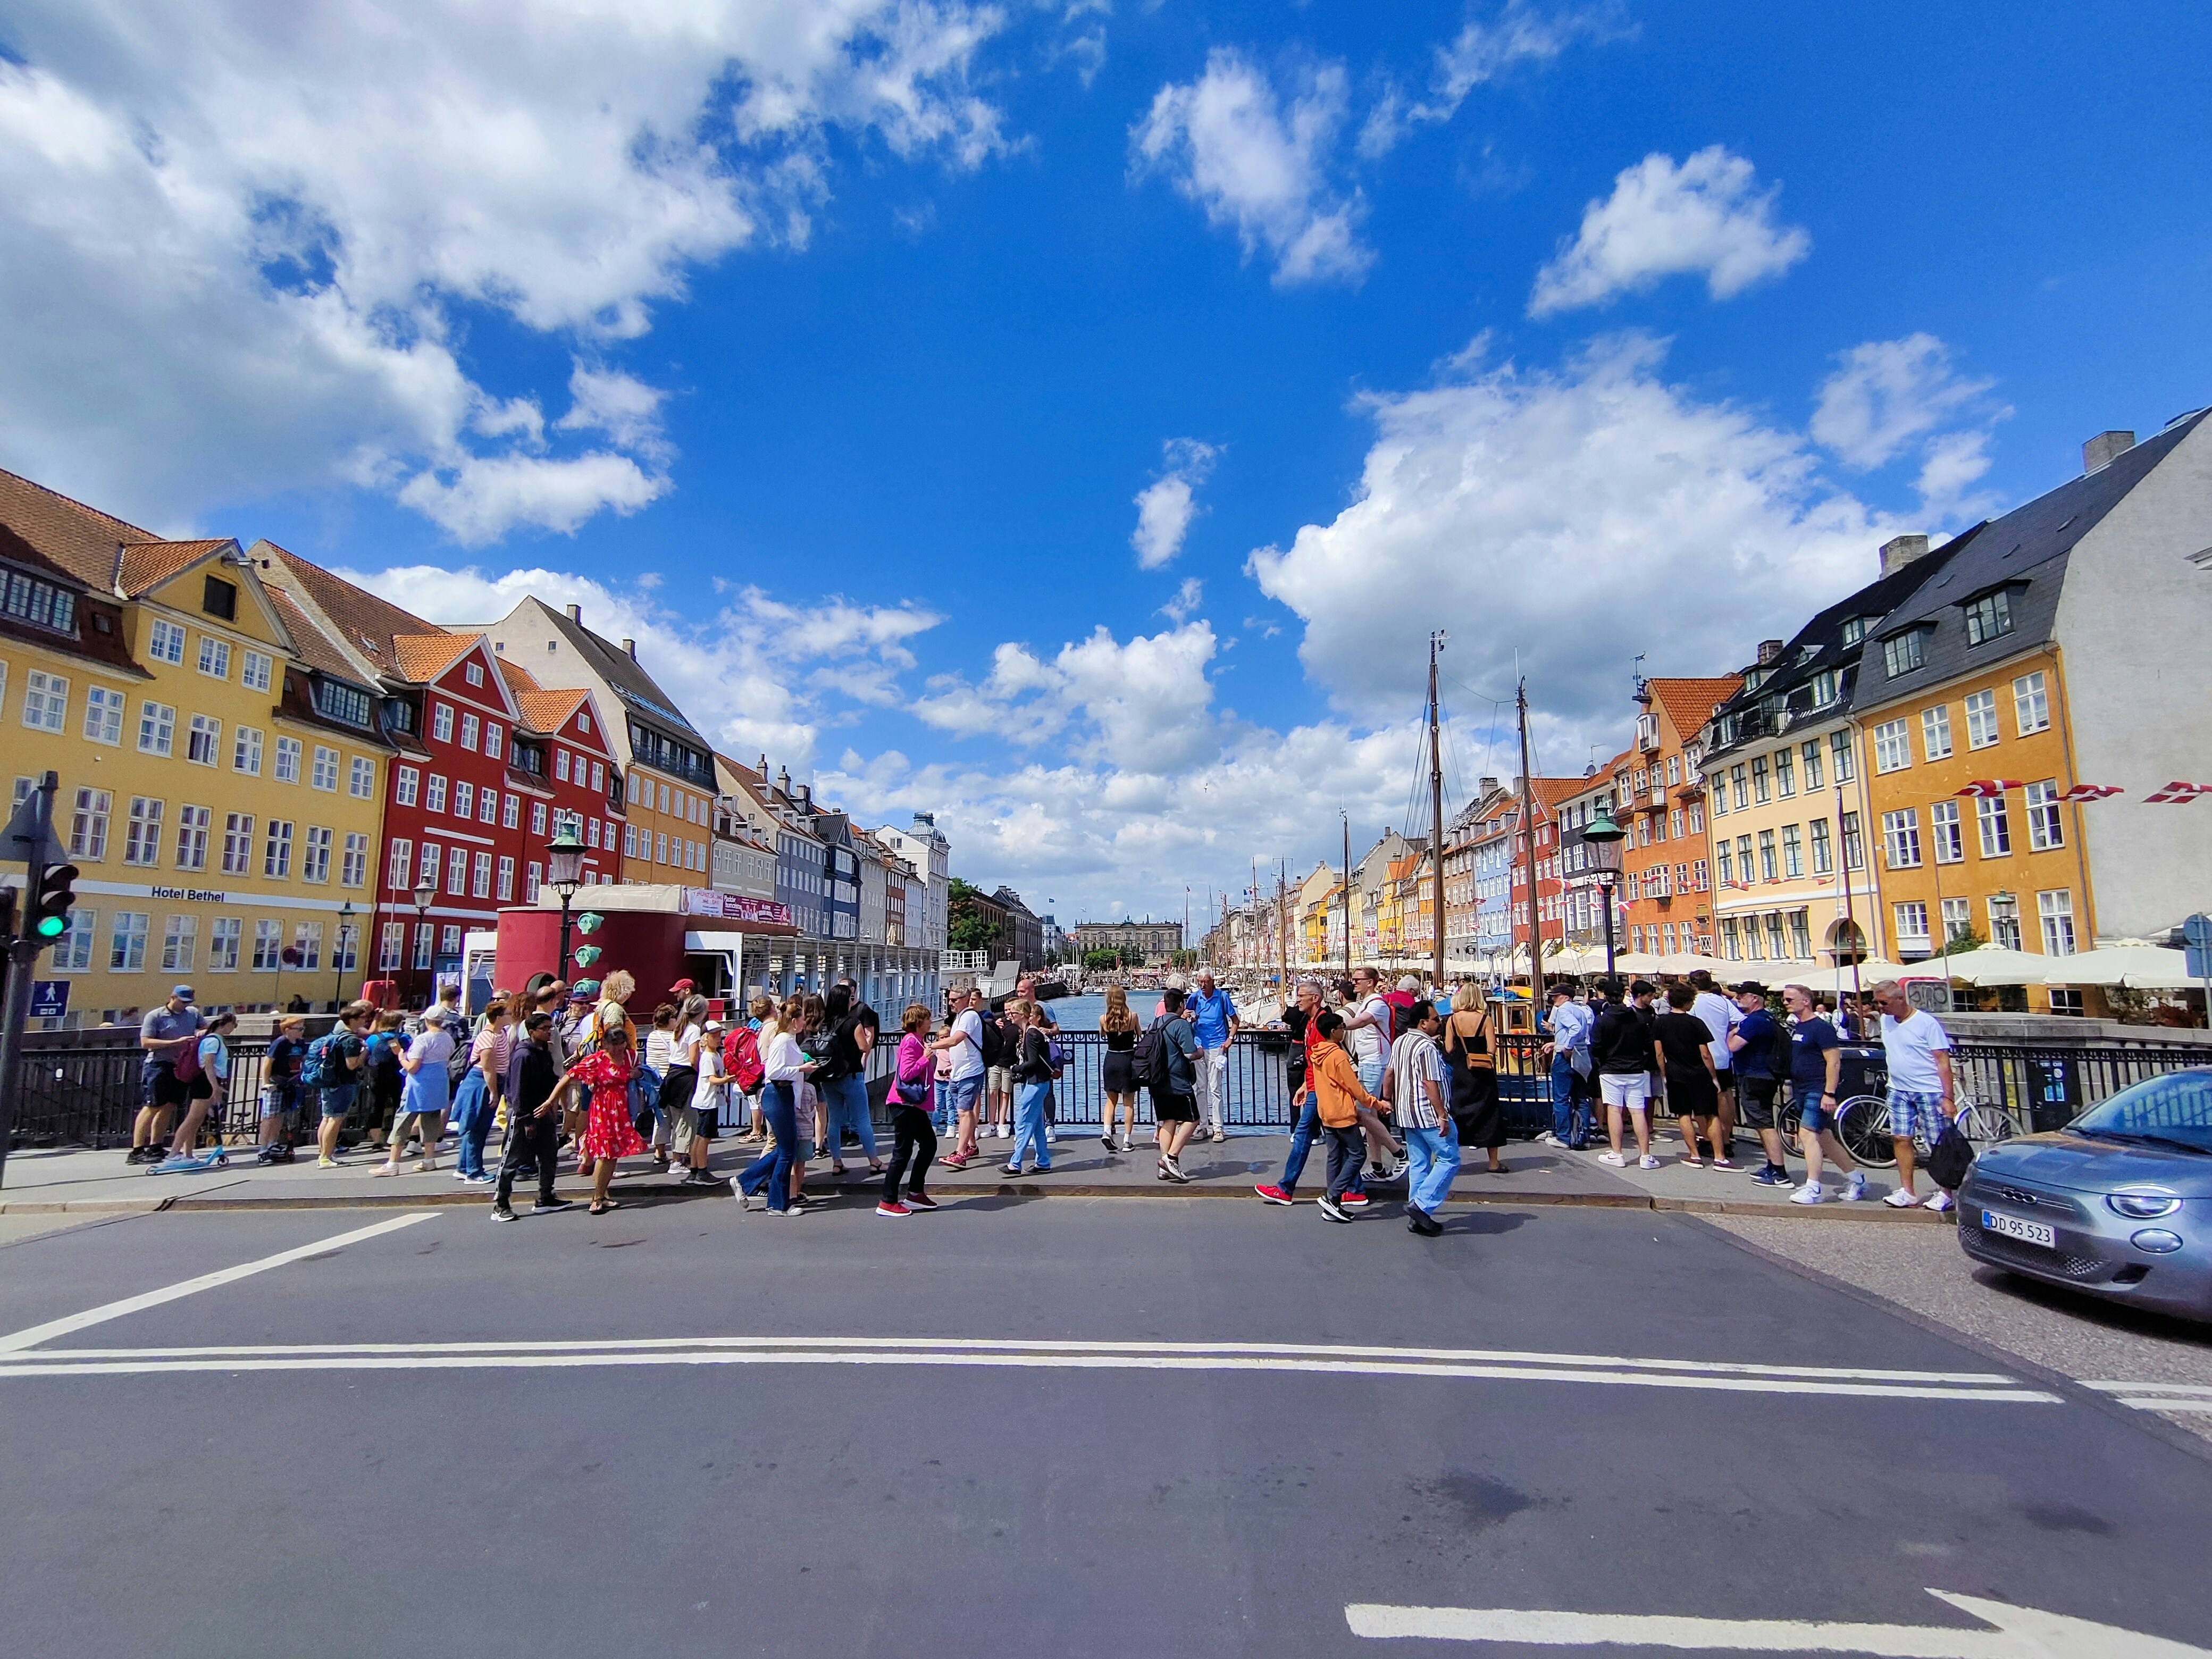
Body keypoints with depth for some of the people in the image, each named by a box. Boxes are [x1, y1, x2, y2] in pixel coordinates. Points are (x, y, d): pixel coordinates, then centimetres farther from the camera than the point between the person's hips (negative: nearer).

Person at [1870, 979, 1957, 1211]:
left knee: (1940, 1144, 2)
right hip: (1899, 1091, 6)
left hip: (1930, 1092, -6)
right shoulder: (1886, 1020, 7)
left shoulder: (1927, 1023, -12)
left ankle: (1945, 1192, 13)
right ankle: (1907, 1192, 8)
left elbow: (1943, 1061, -13)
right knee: (1901, 1139, 3)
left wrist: (1949, 1098, -16)